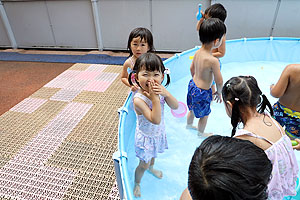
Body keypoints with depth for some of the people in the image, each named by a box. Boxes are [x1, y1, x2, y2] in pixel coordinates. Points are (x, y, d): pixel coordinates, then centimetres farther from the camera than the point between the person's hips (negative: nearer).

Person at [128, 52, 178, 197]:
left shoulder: (159, 90, -16)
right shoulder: (138, 99, -35)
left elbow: (175, 106, -17)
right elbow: (155, 120, -39)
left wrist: (166, 93, -33)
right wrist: (155, 99, -43)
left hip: (158, 132, 6)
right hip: (146, 136, -6)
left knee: (153, 154, 33)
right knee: (144, 164, 13)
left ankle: (151, 168, 65)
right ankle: (137, 183, 43)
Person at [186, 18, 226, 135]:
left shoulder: (197, 52, -8)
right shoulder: (213, 61, -31)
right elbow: (219, 81, -21)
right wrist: (219, 92, -2)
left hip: (193, 85, 7)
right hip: (203, 92, -7)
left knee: (192, 109, 31)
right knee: (204, 115, 19)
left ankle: (189, 125, 55)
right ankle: (201, 134, 43)